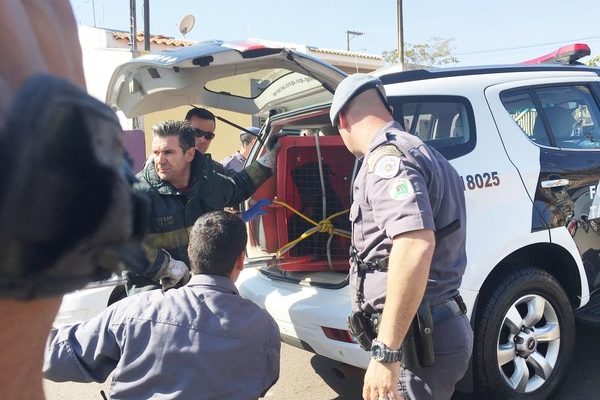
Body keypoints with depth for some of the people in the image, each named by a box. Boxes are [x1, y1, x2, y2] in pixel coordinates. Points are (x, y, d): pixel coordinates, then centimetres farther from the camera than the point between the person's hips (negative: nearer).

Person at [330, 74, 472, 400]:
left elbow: (416, 247, -32)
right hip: (440, 327, 10)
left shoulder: (387, 157, -17)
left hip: (417, 339, -10)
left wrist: (385, 352, -29)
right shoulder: (420, 153, 16)